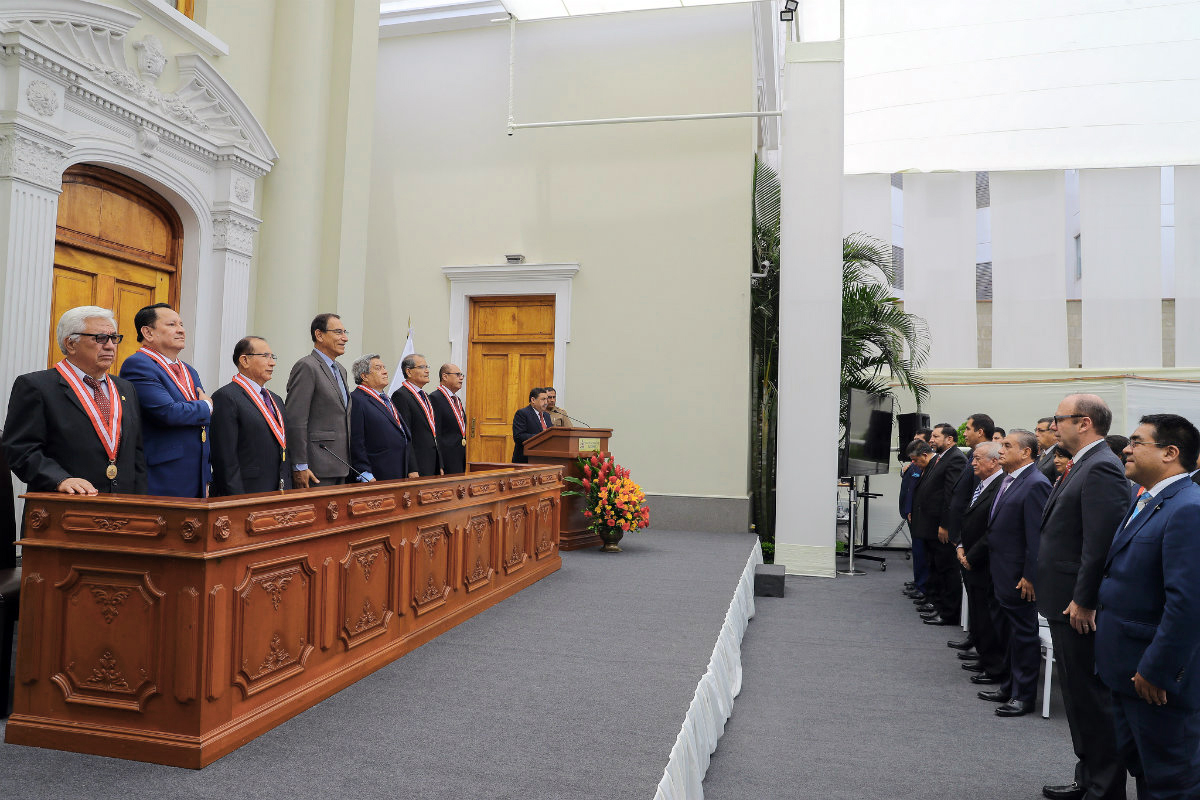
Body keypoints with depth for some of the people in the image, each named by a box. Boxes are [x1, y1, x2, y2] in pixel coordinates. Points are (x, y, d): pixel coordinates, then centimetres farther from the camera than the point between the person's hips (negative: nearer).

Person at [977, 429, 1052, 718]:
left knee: (1024, 633, 4)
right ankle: (1009, 686, 34)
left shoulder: (1035, 484, -18)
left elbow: (1037, 536, -21)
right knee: (1006, 631, 20)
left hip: (1019, 577, -10)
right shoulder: (1009, 480, 10)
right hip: (1002, 574, 10)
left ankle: (1024, 695, 17)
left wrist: (1030, 577, -20)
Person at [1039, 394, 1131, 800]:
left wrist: (1083, 601, -21)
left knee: (1092, 699, 1)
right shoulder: (1081, 466, 13)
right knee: (1078, 695, 20)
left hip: (1081, 609, -10)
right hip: (1066, 604, 10)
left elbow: (1101, 542, -25)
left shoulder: (1101, 468, -19)